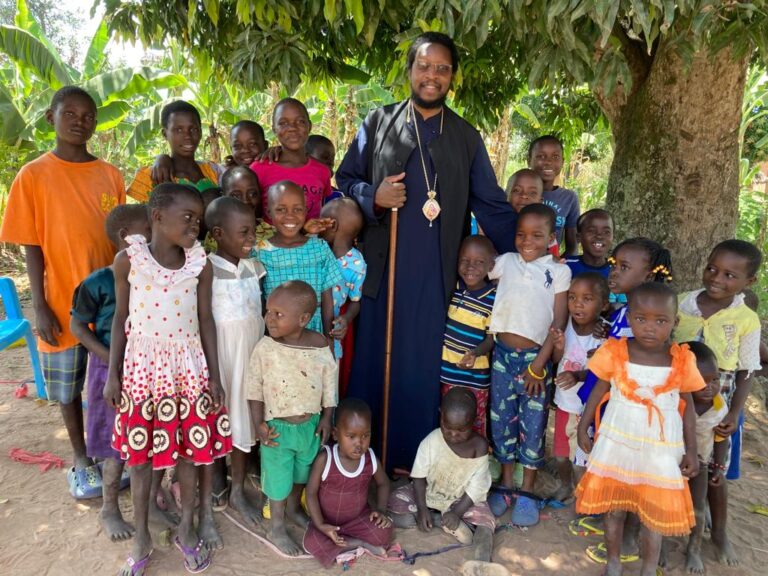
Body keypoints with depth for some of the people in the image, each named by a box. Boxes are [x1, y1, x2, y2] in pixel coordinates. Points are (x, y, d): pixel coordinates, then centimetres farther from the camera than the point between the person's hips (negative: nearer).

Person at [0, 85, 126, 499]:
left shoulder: (110, 176, 3)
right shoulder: (34, 175, -5)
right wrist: (40, 308, -8)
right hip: (63, 307, -2)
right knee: (68, 389, 12)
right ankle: (81, 460, 32)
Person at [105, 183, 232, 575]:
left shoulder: (200, 264, -4)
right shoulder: (127, 260, -7)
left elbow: (205, 321, 1)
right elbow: (121, 318, 0)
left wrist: (214, 377, 1)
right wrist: (113, 374, 1)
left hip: (187, 368, 1)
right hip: (141, 367, 0)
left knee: (187, 451, 11)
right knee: (139, 453, 12)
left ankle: (187, 529, 33)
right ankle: (142, 537, 32)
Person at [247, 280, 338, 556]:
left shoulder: (320, 345, -14)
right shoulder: (265, 347, -18)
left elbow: (329, 385, -3)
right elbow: (255, 389, -9)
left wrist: (326, 419, -1)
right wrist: (259, 424, -11)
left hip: (310, 424, 3)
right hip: (277, 426, -2)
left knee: (302, 471, 23)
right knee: (279, 476, 11)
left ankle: (293, 508, 49)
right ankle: (276, 528, 32)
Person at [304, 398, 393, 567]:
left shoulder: (371, 459, -15)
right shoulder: (324, 459, -23)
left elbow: (383, 483, 6)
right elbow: (311, 493, -14)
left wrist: (381, 510, -9)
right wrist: (320, 525, -22)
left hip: (359, 518, 1)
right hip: (327, 520, -1)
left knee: (384, 532, -22)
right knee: (311, 542, -29)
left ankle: (344, 544, -7)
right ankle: (360, 544, -13)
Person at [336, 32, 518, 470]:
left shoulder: (467, 137, 9)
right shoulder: (379, 123, 8)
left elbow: (492, 205, 7)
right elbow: (345, 180, 10)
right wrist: (374, 197, -11)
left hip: (436, 275, 1)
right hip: (383, 269, 0)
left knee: (422, 368, 7)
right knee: (375, 362, 7)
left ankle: (411, 461, 24)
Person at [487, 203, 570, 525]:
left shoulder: (559, 271, -1)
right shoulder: (505, 262, 5)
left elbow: (558, 323, -4)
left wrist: (539, 365, -9)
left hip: (535, 357, -2)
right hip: (503, 354, 2)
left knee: (533, 425, 6)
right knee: (502, 420, 10)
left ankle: (527, 492, 24)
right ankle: (505, 484, 29)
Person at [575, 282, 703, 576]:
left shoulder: (681, 361, -10)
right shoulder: (615, 353, -12)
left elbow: (688, 406, 0)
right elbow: (599, 391, -1)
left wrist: (691, 450, 1)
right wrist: (583, 427, 0)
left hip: (660, 451, 0)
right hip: (617, 444, 1)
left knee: (654, 515, 13)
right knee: (614, 509, 16)